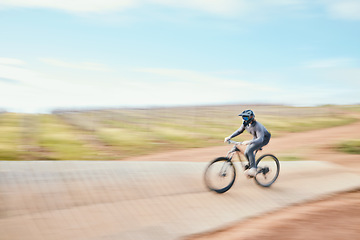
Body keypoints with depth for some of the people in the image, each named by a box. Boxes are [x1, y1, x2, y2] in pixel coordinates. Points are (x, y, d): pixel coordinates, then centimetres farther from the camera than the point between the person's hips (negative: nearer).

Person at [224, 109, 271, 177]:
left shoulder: (257, 126, -36)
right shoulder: (245, 123, -14)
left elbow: (260, 139, -45)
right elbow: (239, 131, 3)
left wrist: (248, 142, -58)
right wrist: (229, 137, -10)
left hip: (264, 138, -8)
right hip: (256, 138, 8)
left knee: (249, 150, -25)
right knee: (246, 153, -4)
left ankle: (253, 169, -18)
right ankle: (251, 167, 17)